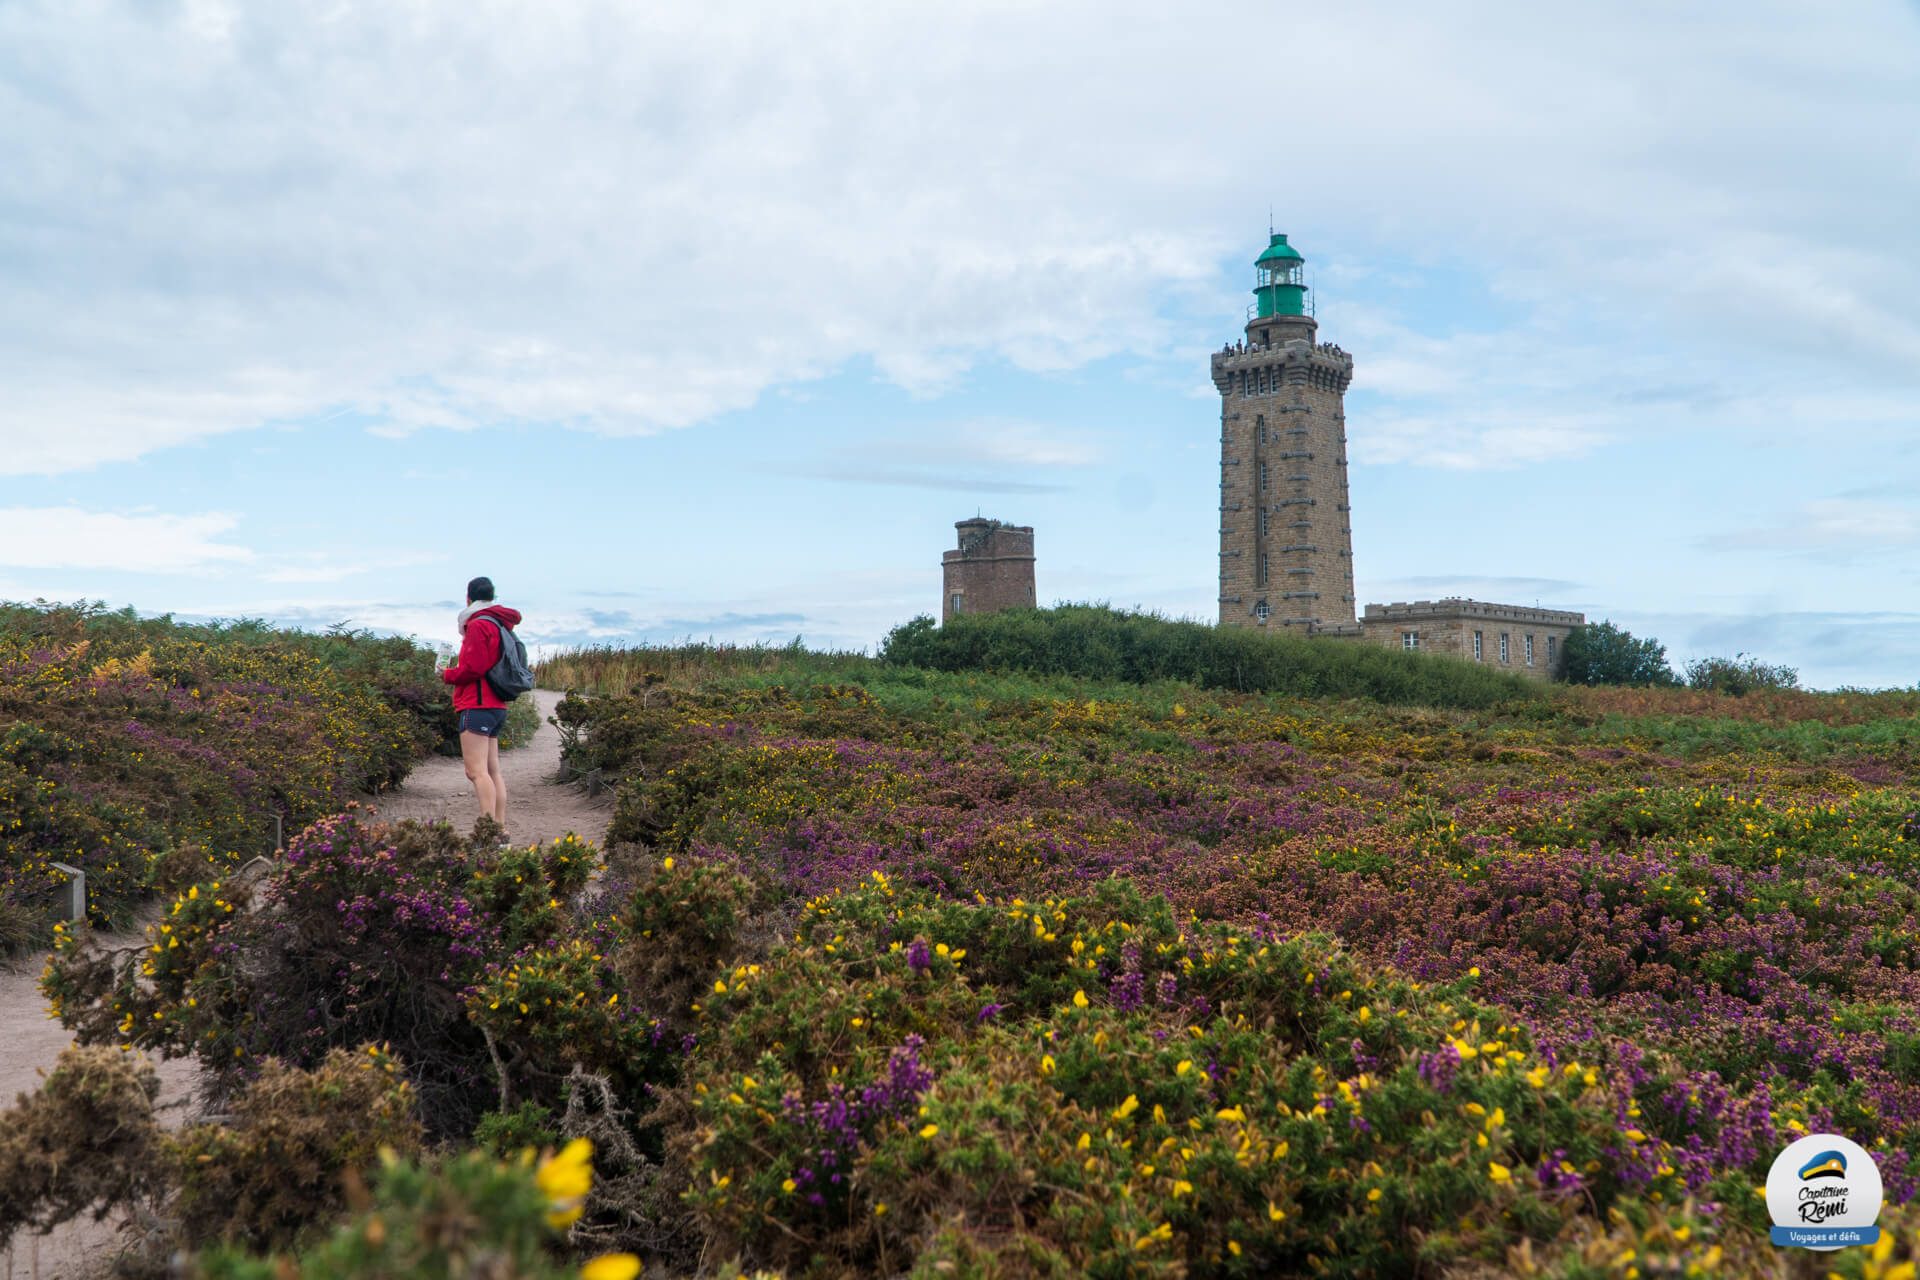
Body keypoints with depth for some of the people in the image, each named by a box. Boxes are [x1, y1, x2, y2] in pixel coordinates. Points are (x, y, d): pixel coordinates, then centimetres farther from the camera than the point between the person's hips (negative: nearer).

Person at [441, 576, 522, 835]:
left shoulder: (479, 625, -10)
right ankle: (500, 831, 11)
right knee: (492, 770, 11)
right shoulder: (499, 624, 19)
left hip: (478, 705, -10)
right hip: (496, 705, 10)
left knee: (476, 770, -15)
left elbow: (473, 668, -16)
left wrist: (447, 674, 0)